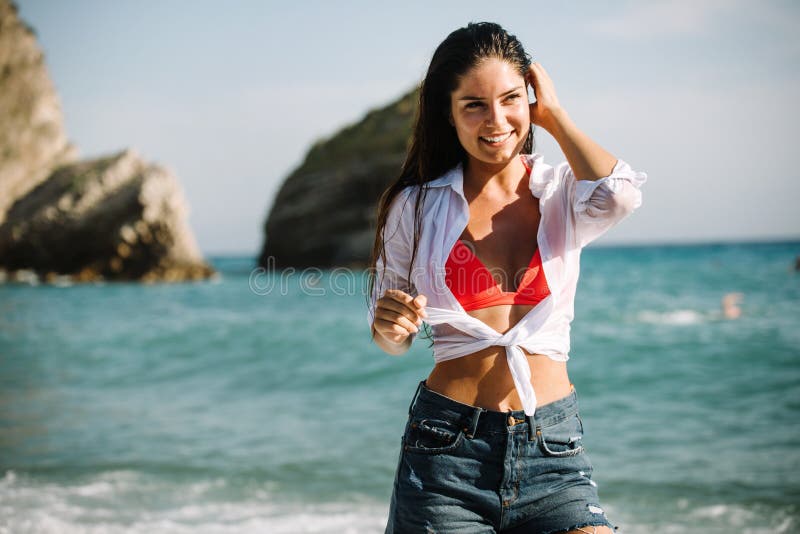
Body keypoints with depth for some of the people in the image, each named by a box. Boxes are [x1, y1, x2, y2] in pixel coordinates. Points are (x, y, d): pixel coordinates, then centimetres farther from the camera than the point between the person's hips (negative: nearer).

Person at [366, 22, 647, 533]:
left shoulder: (562, 193, 5)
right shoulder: (417, 205, 5)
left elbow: (620, 195, -19)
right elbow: (391, 337, 12)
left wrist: (554, 115, -4)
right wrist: (390, 324, -12)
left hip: (553, 445, 0)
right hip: (448, 446, 0)